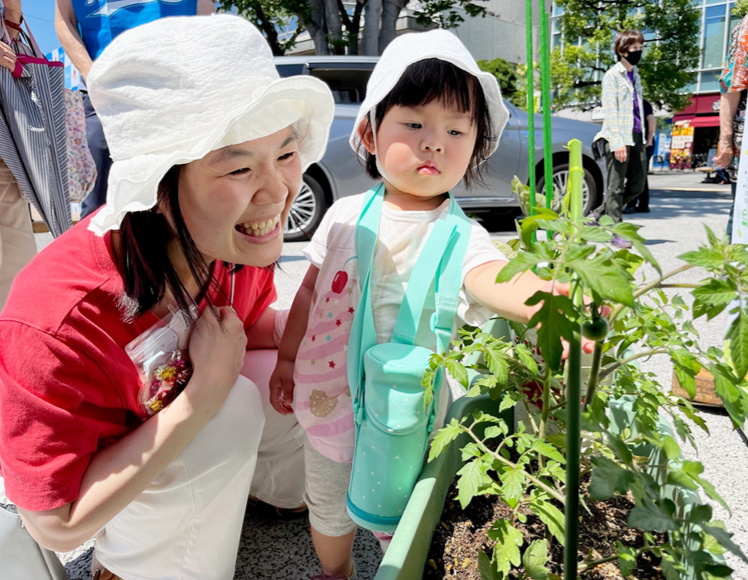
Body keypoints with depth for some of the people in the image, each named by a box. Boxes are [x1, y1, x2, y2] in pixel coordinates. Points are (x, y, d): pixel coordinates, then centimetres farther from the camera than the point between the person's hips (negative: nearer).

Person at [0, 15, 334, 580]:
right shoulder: (55, 327, -39)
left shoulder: (240, 239, -22)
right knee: (233, 411, -29)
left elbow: (249, 325, -3)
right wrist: (207, 391, -38)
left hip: (180, 385, 5)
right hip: (70, 465, -4)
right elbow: (60, 524, -30)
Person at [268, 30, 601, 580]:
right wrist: (287, 360, 11)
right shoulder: (346, 216, -6)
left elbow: (495, 279, -37)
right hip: (330, 401, 4)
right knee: (328, 511, 26)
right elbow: (310, 292, 5)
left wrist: (553, 300, -59)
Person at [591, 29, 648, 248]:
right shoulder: (613, 75, -3)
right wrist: (618, 143, -19)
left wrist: (642, 135, 15)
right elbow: (610, 111, -11)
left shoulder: (635, 75, 20)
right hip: (618, 137, -8)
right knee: (616, 187, -4)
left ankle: (598, 216, 18)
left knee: (637, 184, 8)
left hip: (636, 136, 8)